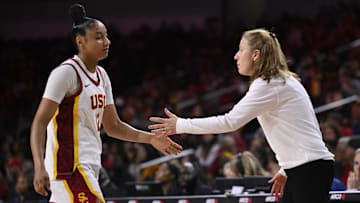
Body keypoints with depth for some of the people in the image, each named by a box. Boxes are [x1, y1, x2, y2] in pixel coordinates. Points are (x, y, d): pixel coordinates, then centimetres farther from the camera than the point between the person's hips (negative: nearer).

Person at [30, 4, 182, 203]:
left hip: (88, 167, 9)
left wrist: (151, 138, 12)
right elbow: (40, 122, -18)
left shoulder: (101, 76, 15)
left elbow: (113, 126, 22)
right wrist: (40, 167, -29)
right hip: (69, 166, -9)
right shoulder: (66, 73, -13)